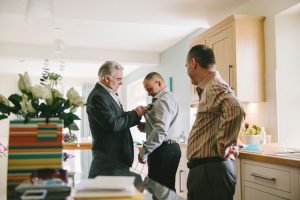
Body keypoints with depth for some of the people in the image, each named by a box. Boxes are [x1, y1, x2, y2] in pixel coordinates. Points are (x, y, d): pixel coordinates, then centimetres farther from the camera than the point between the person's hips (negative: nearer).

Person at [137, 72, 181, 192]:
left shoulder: (163, 100, -14)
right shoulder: (167, 98, 17)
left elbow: (161, 130, -24)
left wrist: (143, 152, -18)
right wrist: (145, 127, 7)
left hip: (163, 150, -10)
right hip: (168, 147, 10)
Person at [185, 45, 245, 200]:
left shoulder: (214, 87, -16)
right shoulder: (208, 88, 15)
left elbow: (235, 110, -35)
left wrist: (222, 148, -25)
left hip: (210, 170, -10)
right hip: (203, 169, 10)